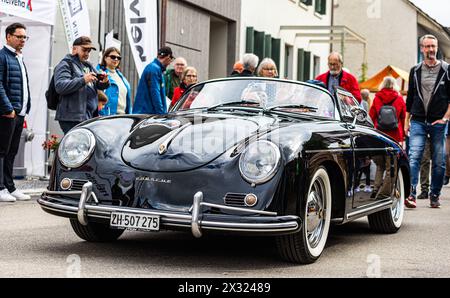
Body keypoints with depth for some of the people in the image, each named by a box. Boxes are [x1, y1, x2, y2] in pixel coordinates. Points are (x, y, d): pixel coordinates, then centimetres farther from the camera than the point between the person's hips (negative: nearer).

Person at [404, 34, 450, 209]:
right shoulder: (415, 71, 11)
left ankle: (435, 196, 15)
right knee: (414, 157, -13)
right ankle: (411, 194, -20)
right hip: (418, 122, 1)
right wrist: (407, 121, 13)